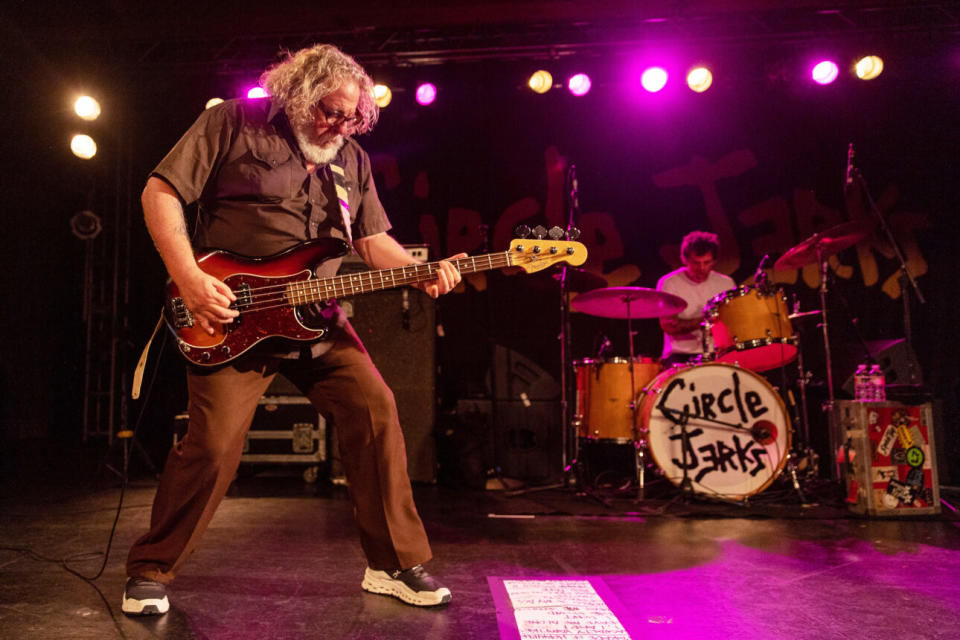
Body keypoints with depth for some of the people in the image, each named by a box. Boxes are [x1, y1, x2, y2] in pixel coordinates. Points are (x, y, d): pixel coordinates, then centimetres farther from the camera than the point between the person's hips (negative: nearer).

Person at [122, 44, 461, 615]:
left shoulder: (351, 158, 15)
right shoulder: (234, 123, 0)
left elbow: (372, 241, 15)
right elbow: (161, 193, -4)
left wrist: (422, 270, -5)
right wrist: (189, 278, -16)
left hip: (316, 318, 5)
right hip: (231, 317, -4)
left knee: (376, 412, -7)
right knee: (214, 444, -10)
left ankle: (396, 563, 8)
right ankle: (151, 572, 16)